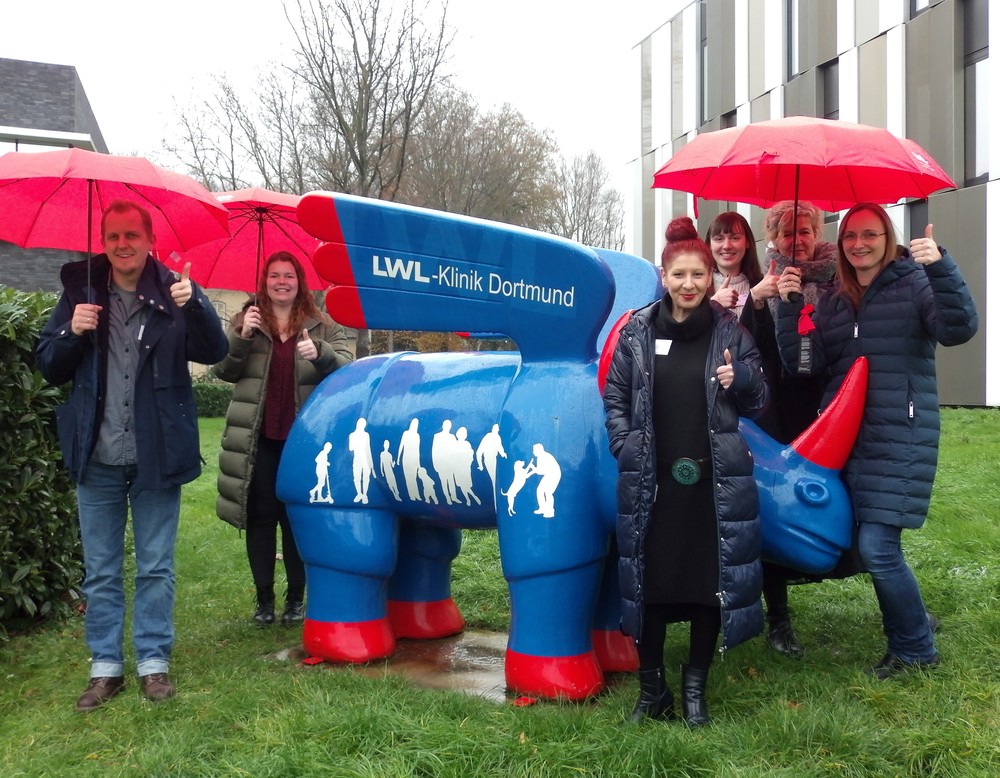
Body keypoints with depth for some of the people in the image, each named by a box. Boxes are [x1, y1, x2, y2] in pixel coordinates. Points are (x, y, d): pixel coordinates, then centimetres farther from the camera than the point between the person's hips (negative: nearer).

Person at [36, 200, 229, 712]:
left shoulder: (173, 292, -3)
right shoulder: (80, 292, 4)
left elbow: (214, 352, -14)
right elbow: (48, 368, 6)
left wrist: (194, 305, -31)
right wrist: (72, 333, -14)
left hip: (155, 458, -2)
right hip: (97, 459, 2)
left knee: (155, 569, 9)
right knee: (100, 572, 11)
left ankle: (154, 662, 20)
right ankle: (105, 667, 22)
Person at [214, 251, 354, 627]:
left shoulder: (323, 327, 5)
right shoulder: (245, 322, 9)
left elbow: (347, 367, -6)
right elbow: (223, 371, 2)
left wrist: (320, 354, -27)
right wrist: (241, 337, -15)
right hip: (258, 438, 1)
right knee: (260, 517, 5)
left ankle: (296, 597, 16)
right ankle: (264, 598, 15)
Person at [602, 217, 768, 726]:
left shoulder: (730, 332, 3)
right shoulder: (637, 331, 3)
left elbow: (758, 402, 9)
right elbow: (615, 398, 8)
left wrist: (740, 380, -12)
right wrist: (627, 448, -4)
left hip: (714, 480, 0)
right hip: (650, 481, 0)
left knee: (711, 581, 6)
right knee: (648, 580, 5)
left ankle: (695, 689, 25)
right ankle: (652, 690, 22)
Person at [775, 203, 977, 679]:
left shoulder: (914, 284, -3)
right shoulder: (834, 300, 13)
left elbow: (957, 330, -20)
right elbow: (804, 363, 5)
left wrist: (941, 268, -32)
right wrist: (788, 307, -6)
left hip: (901, 438, -6)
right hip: (849, 437, 6)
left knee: (877, 547, -9)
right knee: (874, 548, 10)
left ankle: (915, 648, 13)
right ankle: (911, 625, 32)